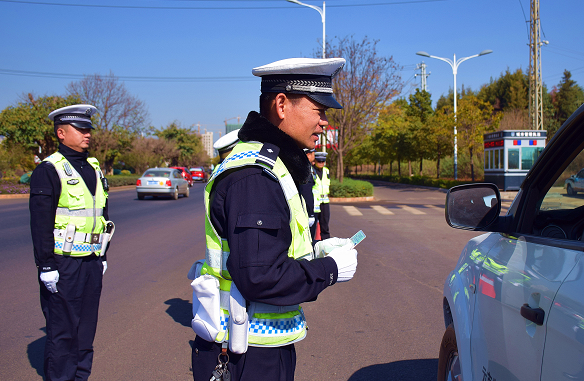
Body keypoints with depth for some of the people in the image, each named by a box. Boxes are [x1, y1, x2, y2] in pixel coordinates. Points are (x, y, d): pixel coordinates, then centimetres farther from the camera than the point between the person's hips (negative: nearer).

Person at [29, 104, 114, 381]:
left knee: (86, 327, 13)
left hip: (91, 263, 7)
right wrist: (46, 266, -16)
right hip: (63, 265, -7)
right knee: (62, 330, 0)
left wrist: (102, 256, 18)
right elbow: (40, 222, -13)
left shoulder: (94, 168, 13)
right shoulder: (49, 170, -9)